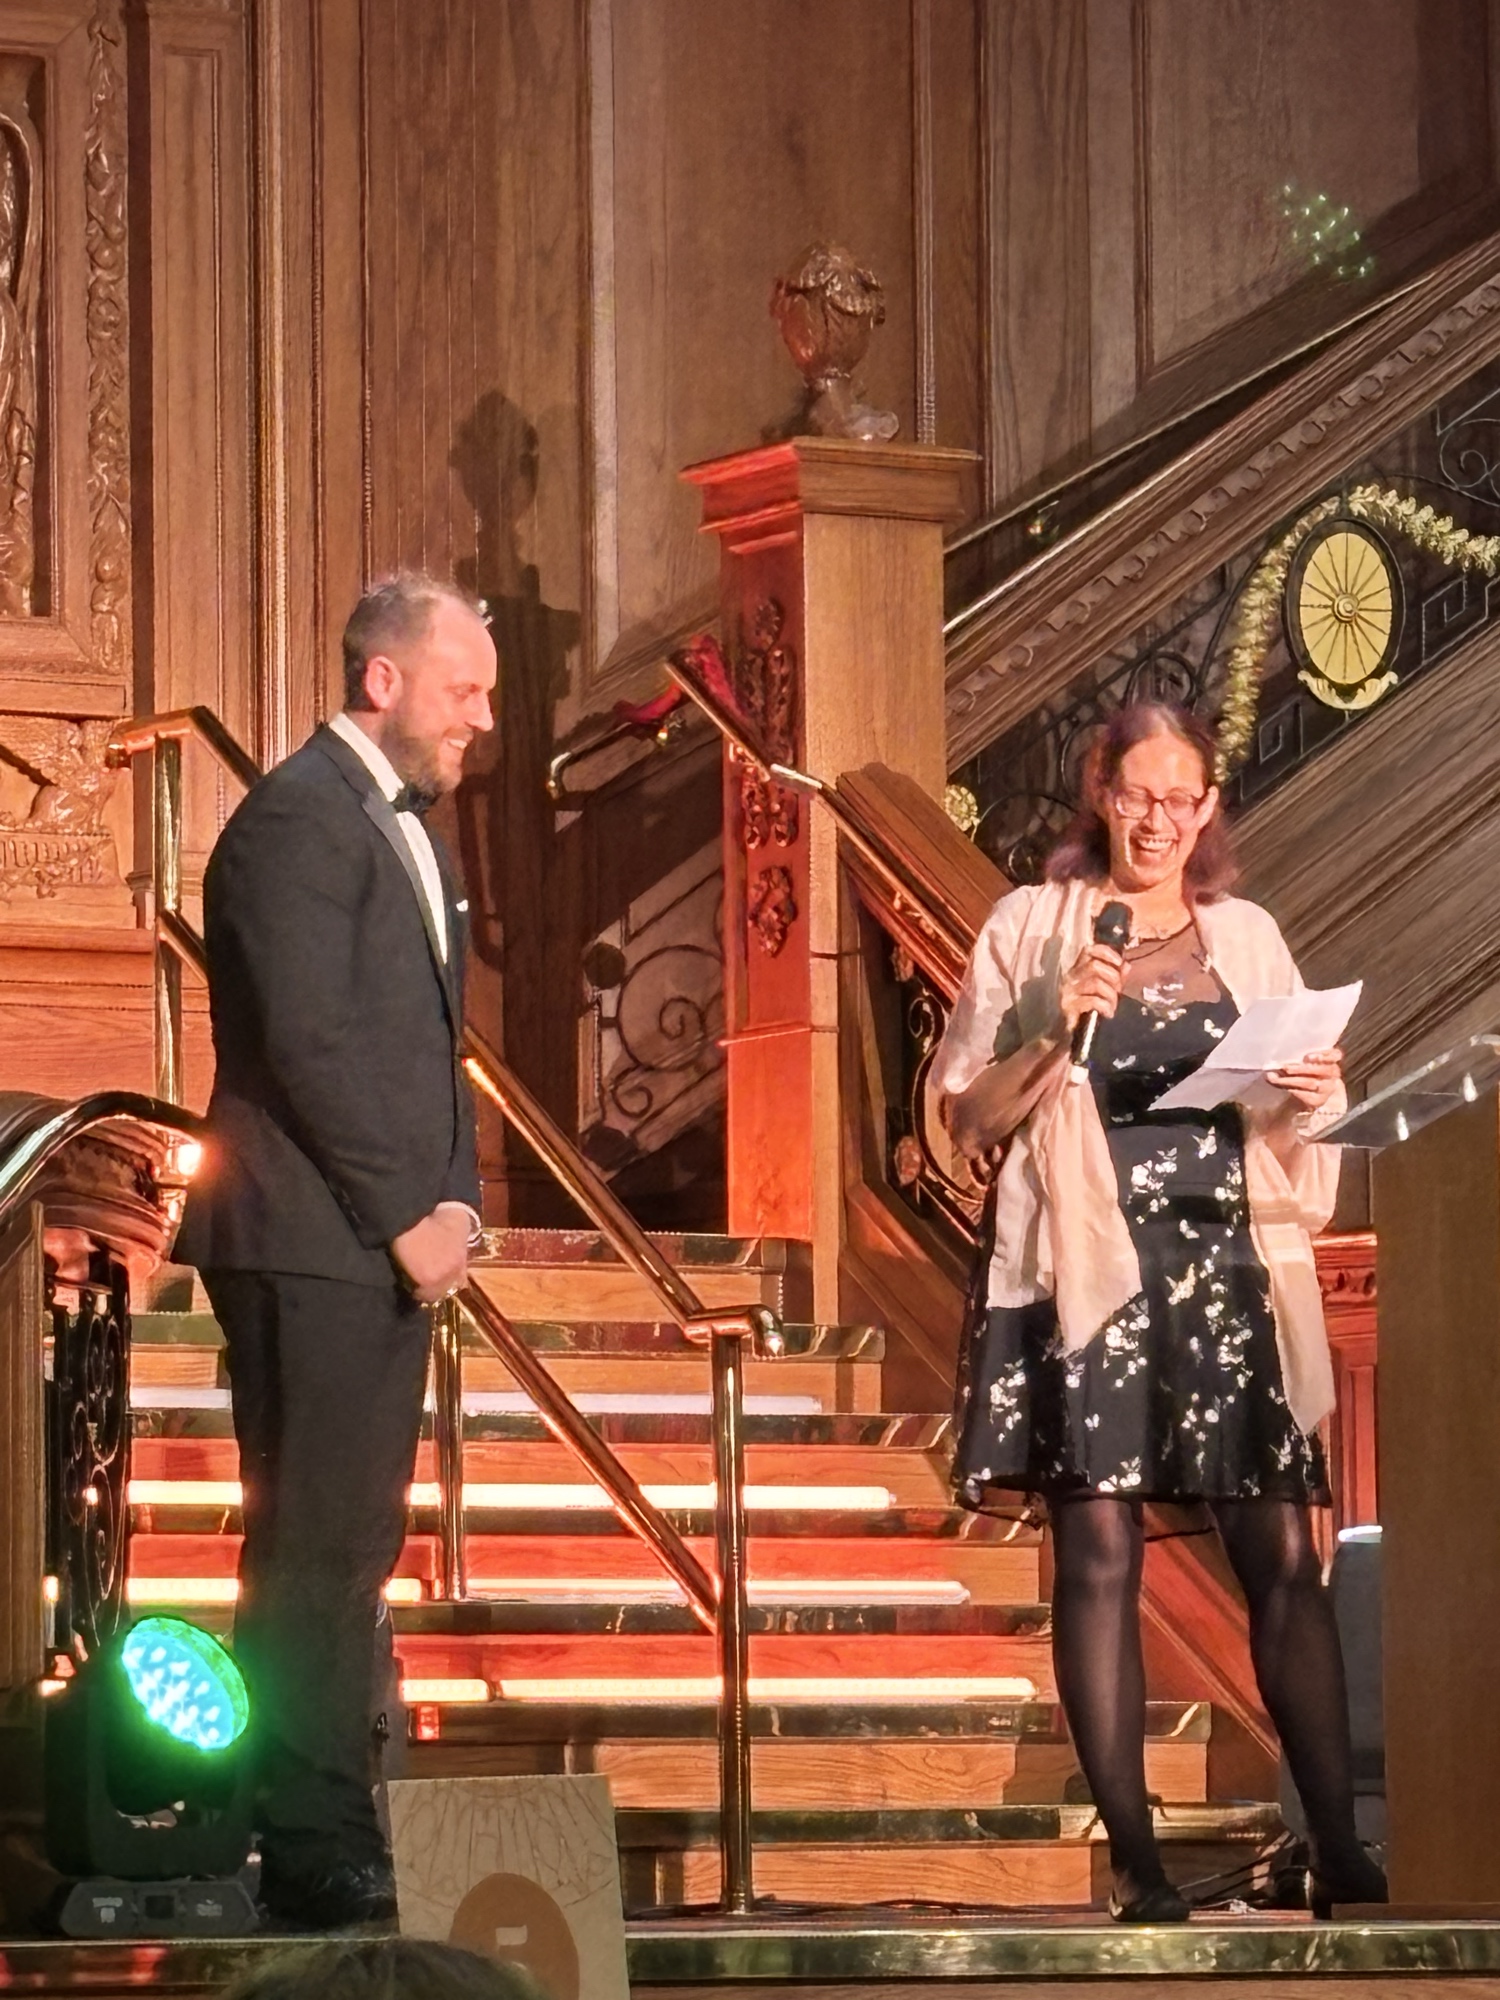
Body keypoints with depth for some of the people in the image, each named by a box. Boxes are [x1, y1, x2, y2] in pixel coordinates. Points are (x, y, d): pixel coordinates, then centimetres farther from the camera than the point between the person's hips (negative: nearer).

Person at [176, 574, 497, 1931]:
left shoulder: (405, 824, 19)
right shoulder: (300, 819, -12)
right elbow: (312, 1043, -18)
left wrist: (456, 1200, 8)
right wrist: (407, 1215, -15)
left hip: (389, 1243, 10)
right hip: (313, 1244, -10)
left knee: (350, 1556, 11)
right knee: (313, 1551, -8)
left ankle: (338, 1840, 15)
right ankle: (316, 1858, -7)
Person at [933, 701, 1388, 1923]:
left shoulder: (1247, 937, 14)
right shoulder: (1030, 930, 5)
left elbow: (1289, 1134, 18)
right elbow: (971, 1121, 2)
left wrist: (1307, 1102, -4)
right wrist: (1056, 1032, -13)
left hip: (1226, 1269, 2)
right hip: (1087, 1271, -2)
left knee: (1283, 1556, -3)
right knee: (1100, 1557, -5)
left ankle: (1341, 1853, -2)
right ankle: (1136, 1861, -1)